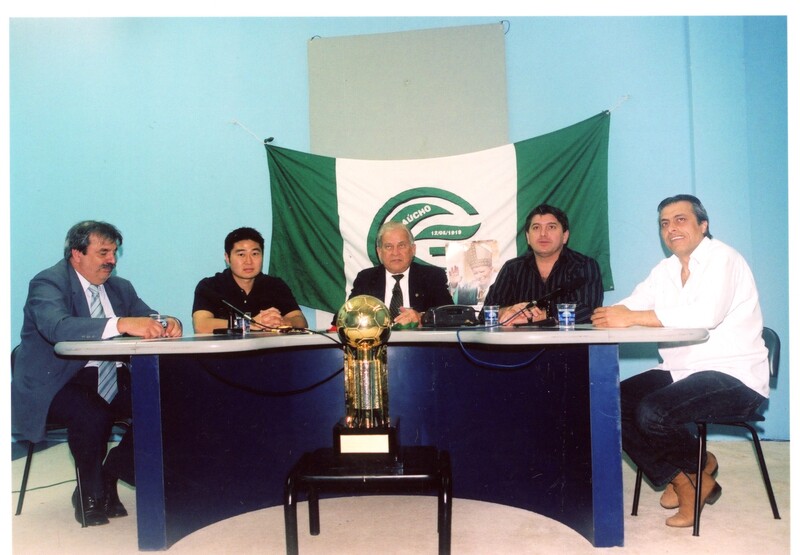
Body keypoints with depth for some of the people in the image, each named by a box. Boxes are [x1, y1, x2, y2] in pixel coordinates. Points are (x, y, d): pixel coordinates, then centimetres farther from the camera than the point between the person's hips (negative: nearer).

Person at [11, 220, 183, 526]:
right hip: (56, 384, -6)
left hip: (110, 380, 6)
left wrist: (168, 324, -21)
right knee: (94, 415, -34)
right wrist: (121, 324, -43)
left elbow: (149, 320, 6)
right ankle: (90, 494, -5)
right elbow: (57, 327, -31)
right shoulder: (48, 283, -9)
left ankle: (110, 474, 3)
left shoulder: (120, 288, 13)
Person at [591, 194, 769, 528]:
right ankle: (679, 480, 4)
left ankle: (701, 467, 4)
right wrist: (610, 315, -23)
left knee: (651, 412, -28)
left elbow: (707, 314, -30)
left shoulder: (722, 259, -12)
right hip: (682, 372, 8)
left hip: (734, 376, -8)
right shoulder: (666, 269, 13)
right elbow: (631, 306, 2)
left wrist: (632, 318, -32)